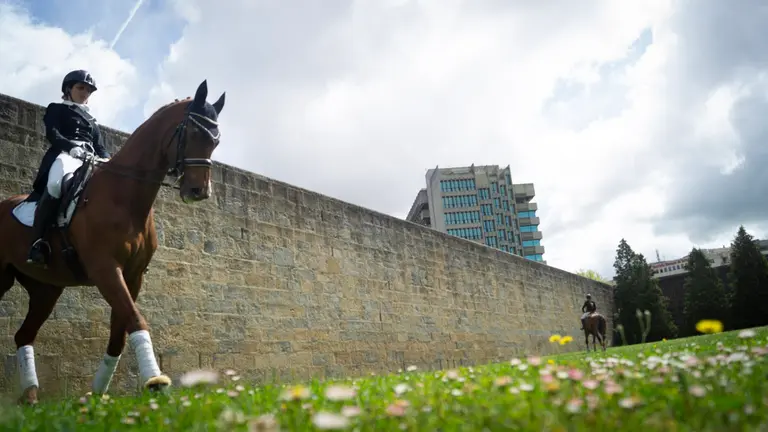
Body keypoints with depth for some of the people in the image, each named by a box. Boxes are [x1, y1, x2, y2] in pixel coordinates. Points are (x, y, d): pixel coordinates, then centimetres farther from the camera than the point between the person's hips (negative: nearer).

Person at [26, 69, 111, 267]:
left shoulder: (92, 121, 33)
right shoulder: (56, 109, 19)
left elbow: (100, 148, 24)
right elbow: (52, 134, 1)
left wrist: (109, 162, 0)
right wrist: (71, 146, -19)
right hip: (64, 155, -6)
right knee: (58, 182, -40)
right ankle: (38, 241, -38)